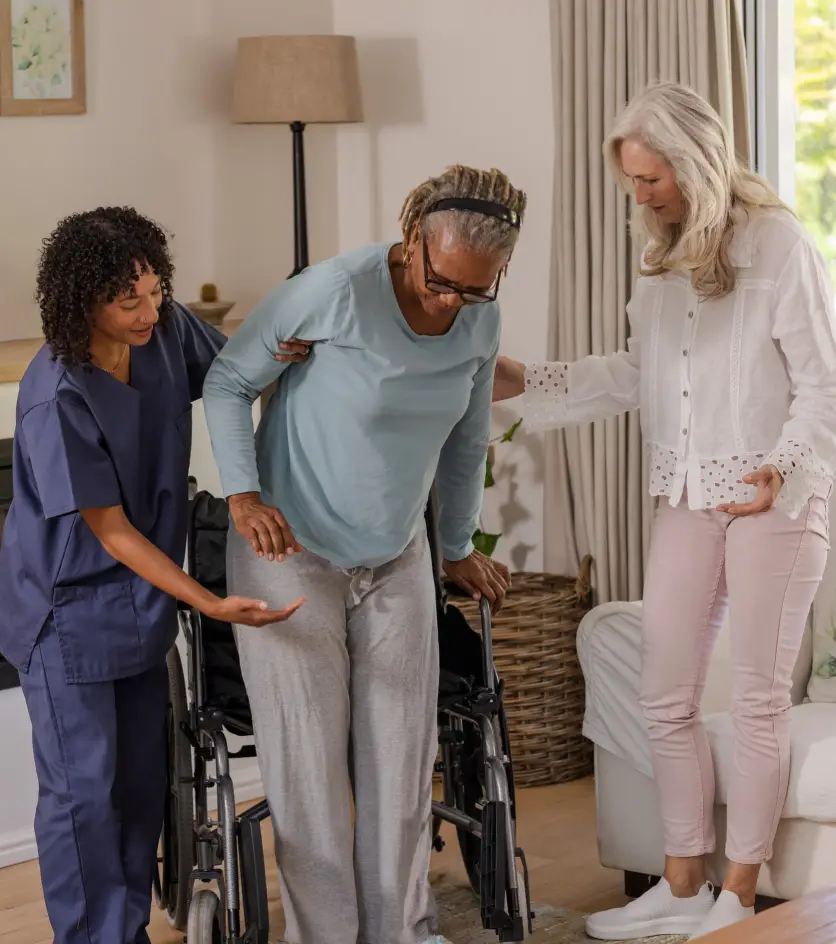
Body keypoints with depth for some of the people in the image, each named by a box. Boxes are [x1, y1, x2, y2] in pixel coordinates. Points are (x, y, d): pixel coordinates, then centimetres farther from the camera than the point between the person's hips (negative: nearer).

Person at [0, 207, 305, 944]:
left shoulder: (168, 331, -10)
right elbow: (110, 530, -21)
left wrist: (285, 353, -11)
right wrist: (208, 604, -26)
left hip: (140, 599, 6)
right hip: (67, 607, -6)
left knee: (142, 779, 14)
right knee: (84, 789, -2)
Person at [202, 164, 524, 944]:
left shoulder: (480, 323, -3)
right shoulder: (337, 291, -21)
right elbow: (228, 381, -9)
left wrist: (458, 549, 22)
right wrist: (242, 493, -20)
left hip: (396, 561, 5)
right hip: (292, 553, -5)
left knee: (403, 755, 4)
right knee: (309, 758, -3)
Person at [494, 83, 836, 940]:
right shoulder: (663, 263, 10)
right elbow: (634, 376, 17)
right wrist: (525, 384, 12)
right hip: (687, 498, 7)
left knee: (759, 699, 3)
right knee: (665, 698, 6)